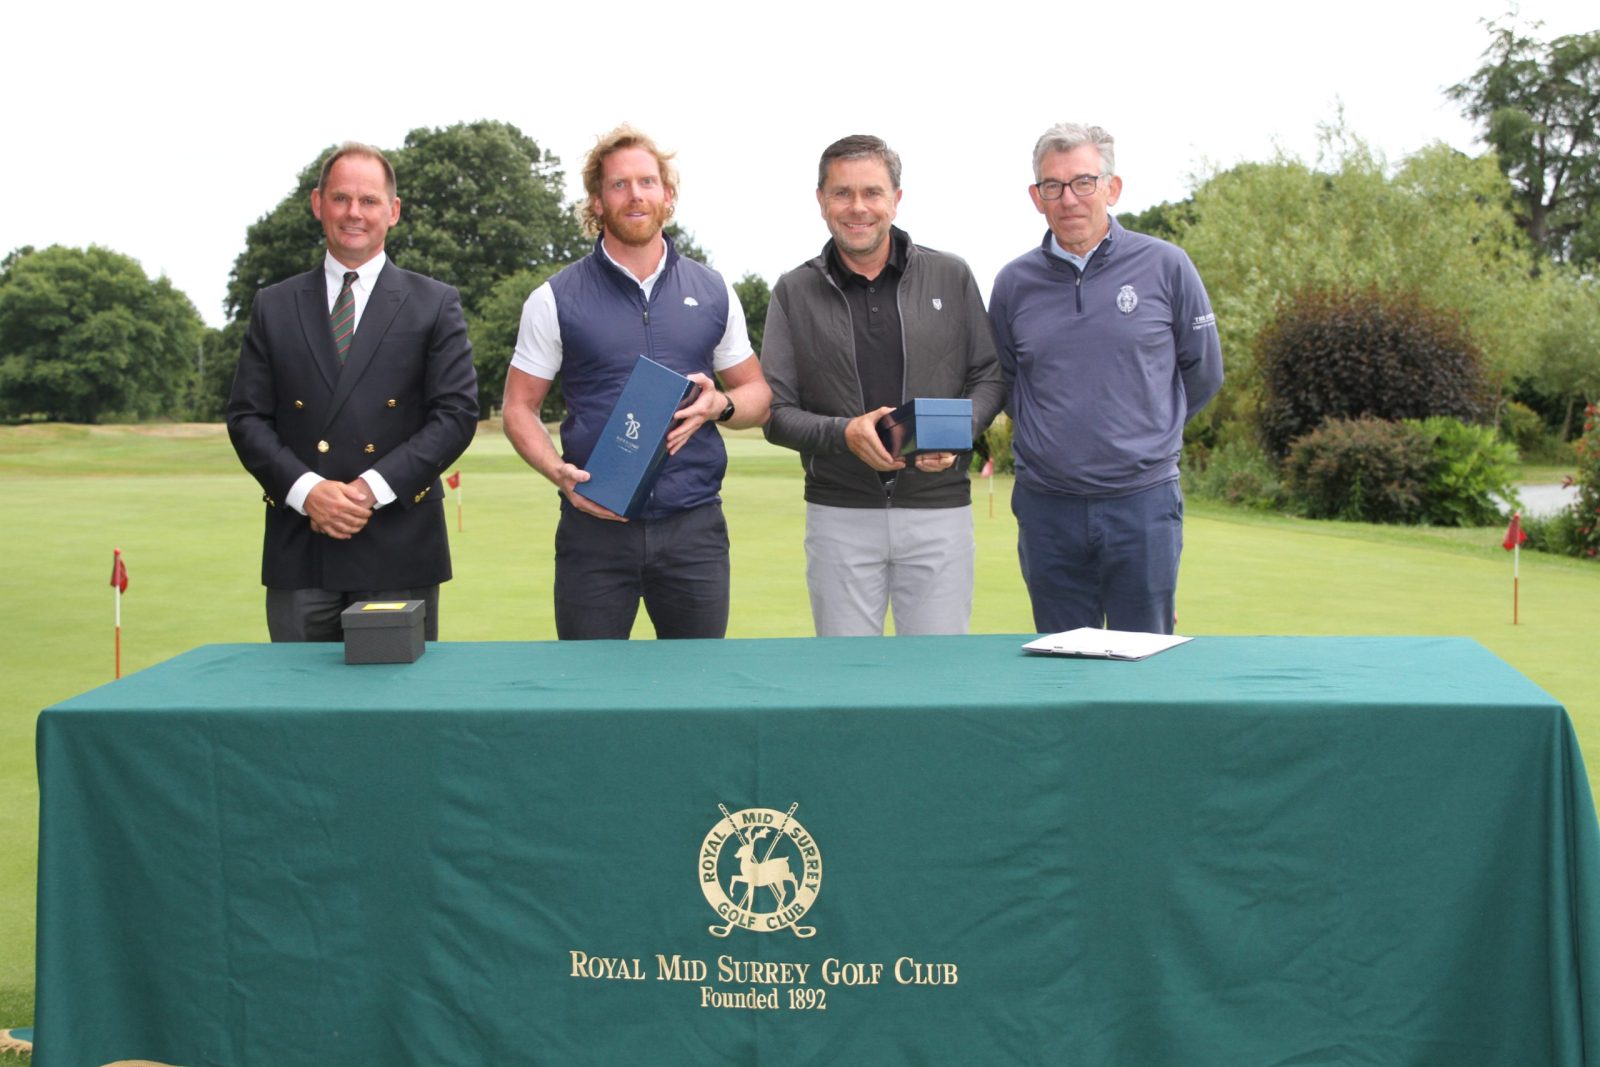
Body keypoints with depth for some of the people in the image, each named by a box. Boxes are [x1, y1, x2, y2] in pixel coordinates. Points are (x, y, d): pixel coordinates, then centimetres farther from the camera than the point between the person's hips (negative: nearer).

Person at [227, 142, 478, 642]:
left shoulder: (435, 305, 7)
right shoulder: (274, 307, 13)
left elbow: (457, 412, -2)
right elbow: (247, 417, 7)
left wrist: (374, 487, -12)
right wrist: (305, 489, -10)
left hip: (398, 549, -2)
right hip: (299, 551, 2)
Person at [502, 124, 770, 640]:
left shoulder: (712, 292, 9)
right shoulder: (556, 300, 3)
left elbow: (757, 394, 16)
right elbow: (519, 408, 5)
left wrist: (719, 404, -7)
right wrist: (559, 472, -14)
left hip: (693, 524, 2)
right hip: (594, 523, -1)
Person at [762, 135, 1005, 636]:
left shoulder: (951, 277, 5)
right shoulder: (795, 292, 5)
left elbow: (990, 378, 9)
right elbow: (776, 412, 2)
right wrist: (843, 434, -16)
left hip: (939, 511, 0)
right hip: (839, 515, 0)